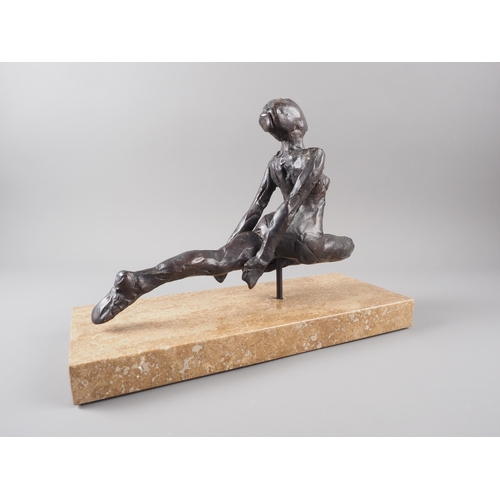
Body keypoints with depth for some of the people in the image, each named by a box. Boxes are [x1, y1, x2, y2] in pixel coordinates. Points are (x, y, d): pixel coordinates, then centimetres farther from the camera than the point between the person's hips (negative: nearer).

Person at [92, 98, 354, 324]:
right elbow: (291, 206, -23)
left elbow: (256, 206, 9)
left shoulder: (274, 162, 9)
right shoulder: (315, 155, -15)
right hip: (303, 243, -5)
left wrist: (233, 246, 11)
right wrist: (264, 257, -25)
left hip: (272, 232, 6)